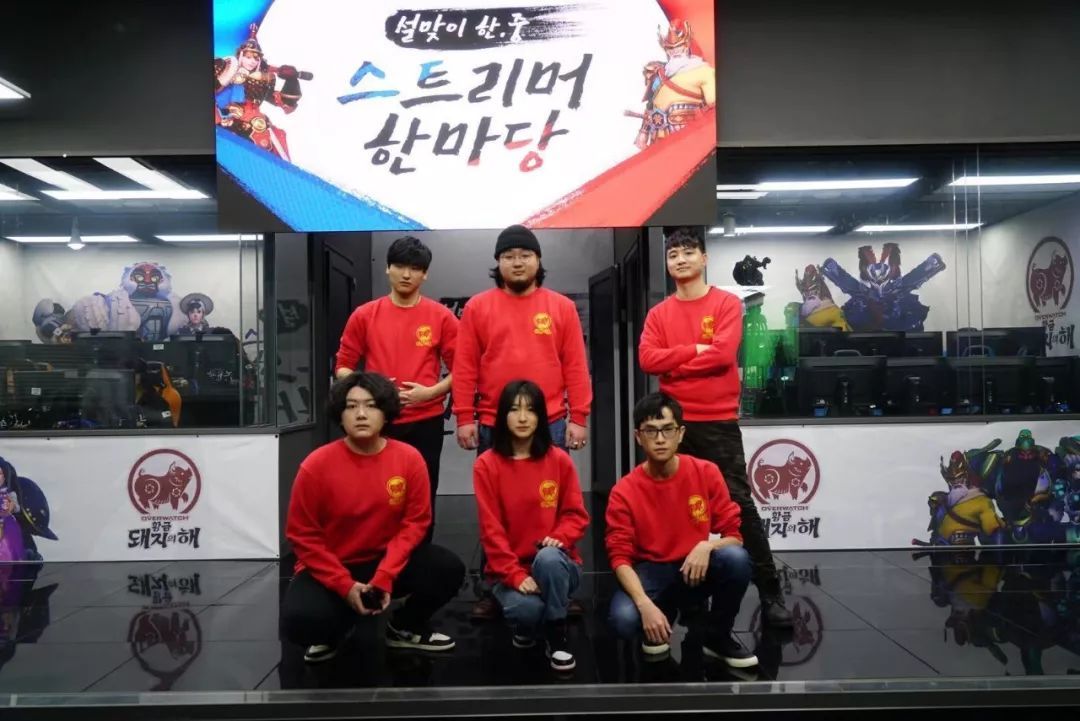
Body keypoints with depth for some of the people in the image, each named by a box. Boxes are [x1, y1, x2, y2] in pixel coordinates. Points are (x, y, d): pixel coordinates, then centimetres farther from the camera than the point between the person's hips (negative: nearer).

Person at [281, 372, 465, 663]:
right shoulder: (316, 465, -16)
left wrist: (385, 576, -17)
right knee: (300, 621, -30)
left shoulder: (409, 459, -11)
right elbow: (303, 535, -10)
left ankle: (404, 628, 10)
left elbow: (415, 522, -5)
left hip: (387, 561, 2)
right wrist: (345, 586, -17)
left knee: (449, 569, -21)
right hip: (331, 569, -2)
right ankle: (332, 634, 10)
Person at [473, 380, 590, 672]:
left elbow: (576, 514, 2)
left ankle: (557, 638, -11)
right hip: (510, 571, -1)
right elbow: (491, 529, -9)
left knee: (548, 557, -36)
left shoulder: (559, 460, 0)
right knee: (526, 609, -33)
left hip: (556, 564, 1)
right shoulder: (486, 465, -5)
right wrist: (516, 575, -17)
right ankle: (525, 627, 8)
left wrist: (560, 538, -20)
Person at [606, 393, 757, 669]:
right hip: (651, 572, -1)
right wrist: (646, 605, -29)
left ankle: (718, 637, -2)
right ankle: (663, 620, 9)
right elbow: (620, 557, -14)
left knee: (736, 558, -31)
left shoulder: (706, 473, -8)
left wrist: (708, 546, -27)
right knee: (622, 620, -32)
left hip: (697, 568, 1)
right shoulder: (624, 491, -12)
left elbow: (734, 535, -4)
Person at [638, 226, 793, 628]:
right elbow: (647, 359, -4)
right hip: (675, 423, 4)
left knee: (740, 504, -5)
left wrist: (674, 364, -8)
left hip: (719, 423, -3)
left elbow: (723, 354, -14)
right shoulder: (659, 313, 10)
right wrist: (695, 349, -12)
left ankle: (770, 593, 2)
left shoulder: (727, 304, 1)